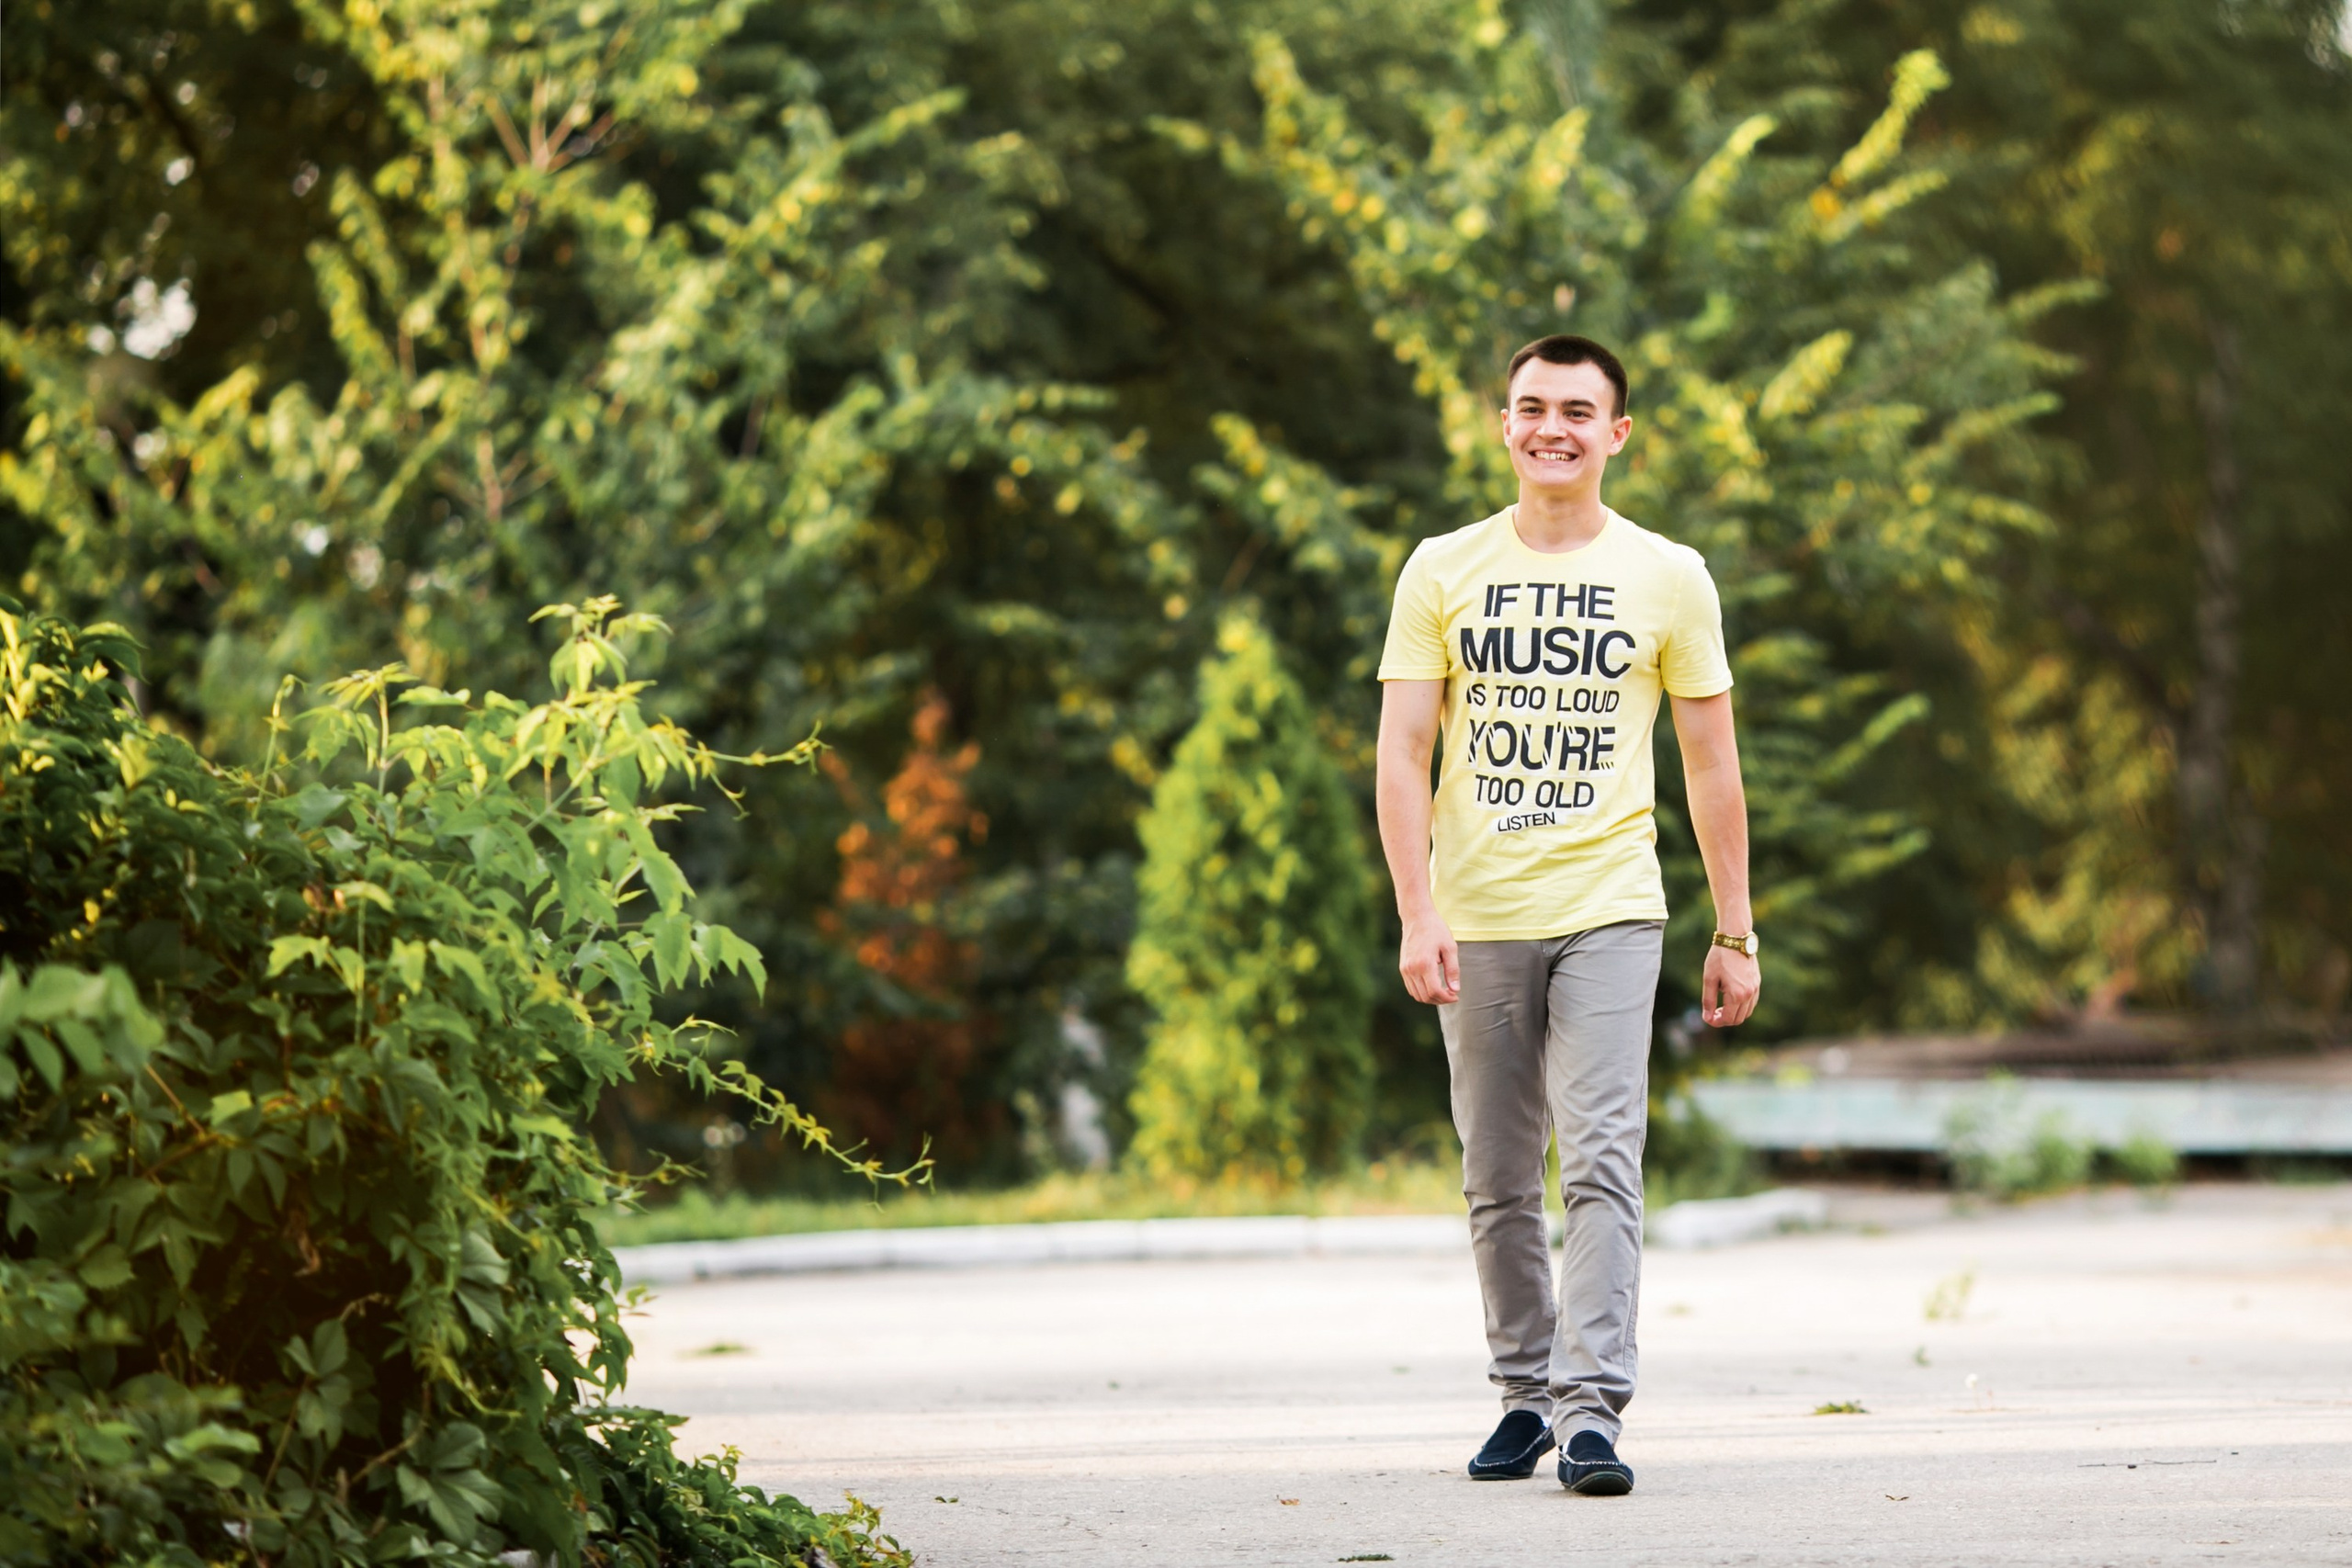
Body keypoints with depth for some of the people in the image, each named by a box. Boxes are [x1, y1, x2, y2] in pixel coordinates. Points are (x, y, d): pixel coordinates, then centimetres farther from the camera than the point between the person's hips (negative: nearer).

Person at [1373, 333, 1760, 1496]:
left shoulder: (1669, 579, 4)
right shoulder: (1443, 572, 5)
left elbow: (1711, 767, 8)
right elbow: (1402, 754, 1)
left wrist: (1735, 933, 5)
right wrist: (1417, 914, -10)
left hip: (1609, 915, -2)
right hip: (1477, 921, 2)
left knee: (1601, 1164, -13)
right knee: (1498, 1184, 8)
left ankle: (1593, 1410, -16)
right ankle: (1524, 1396, 20)